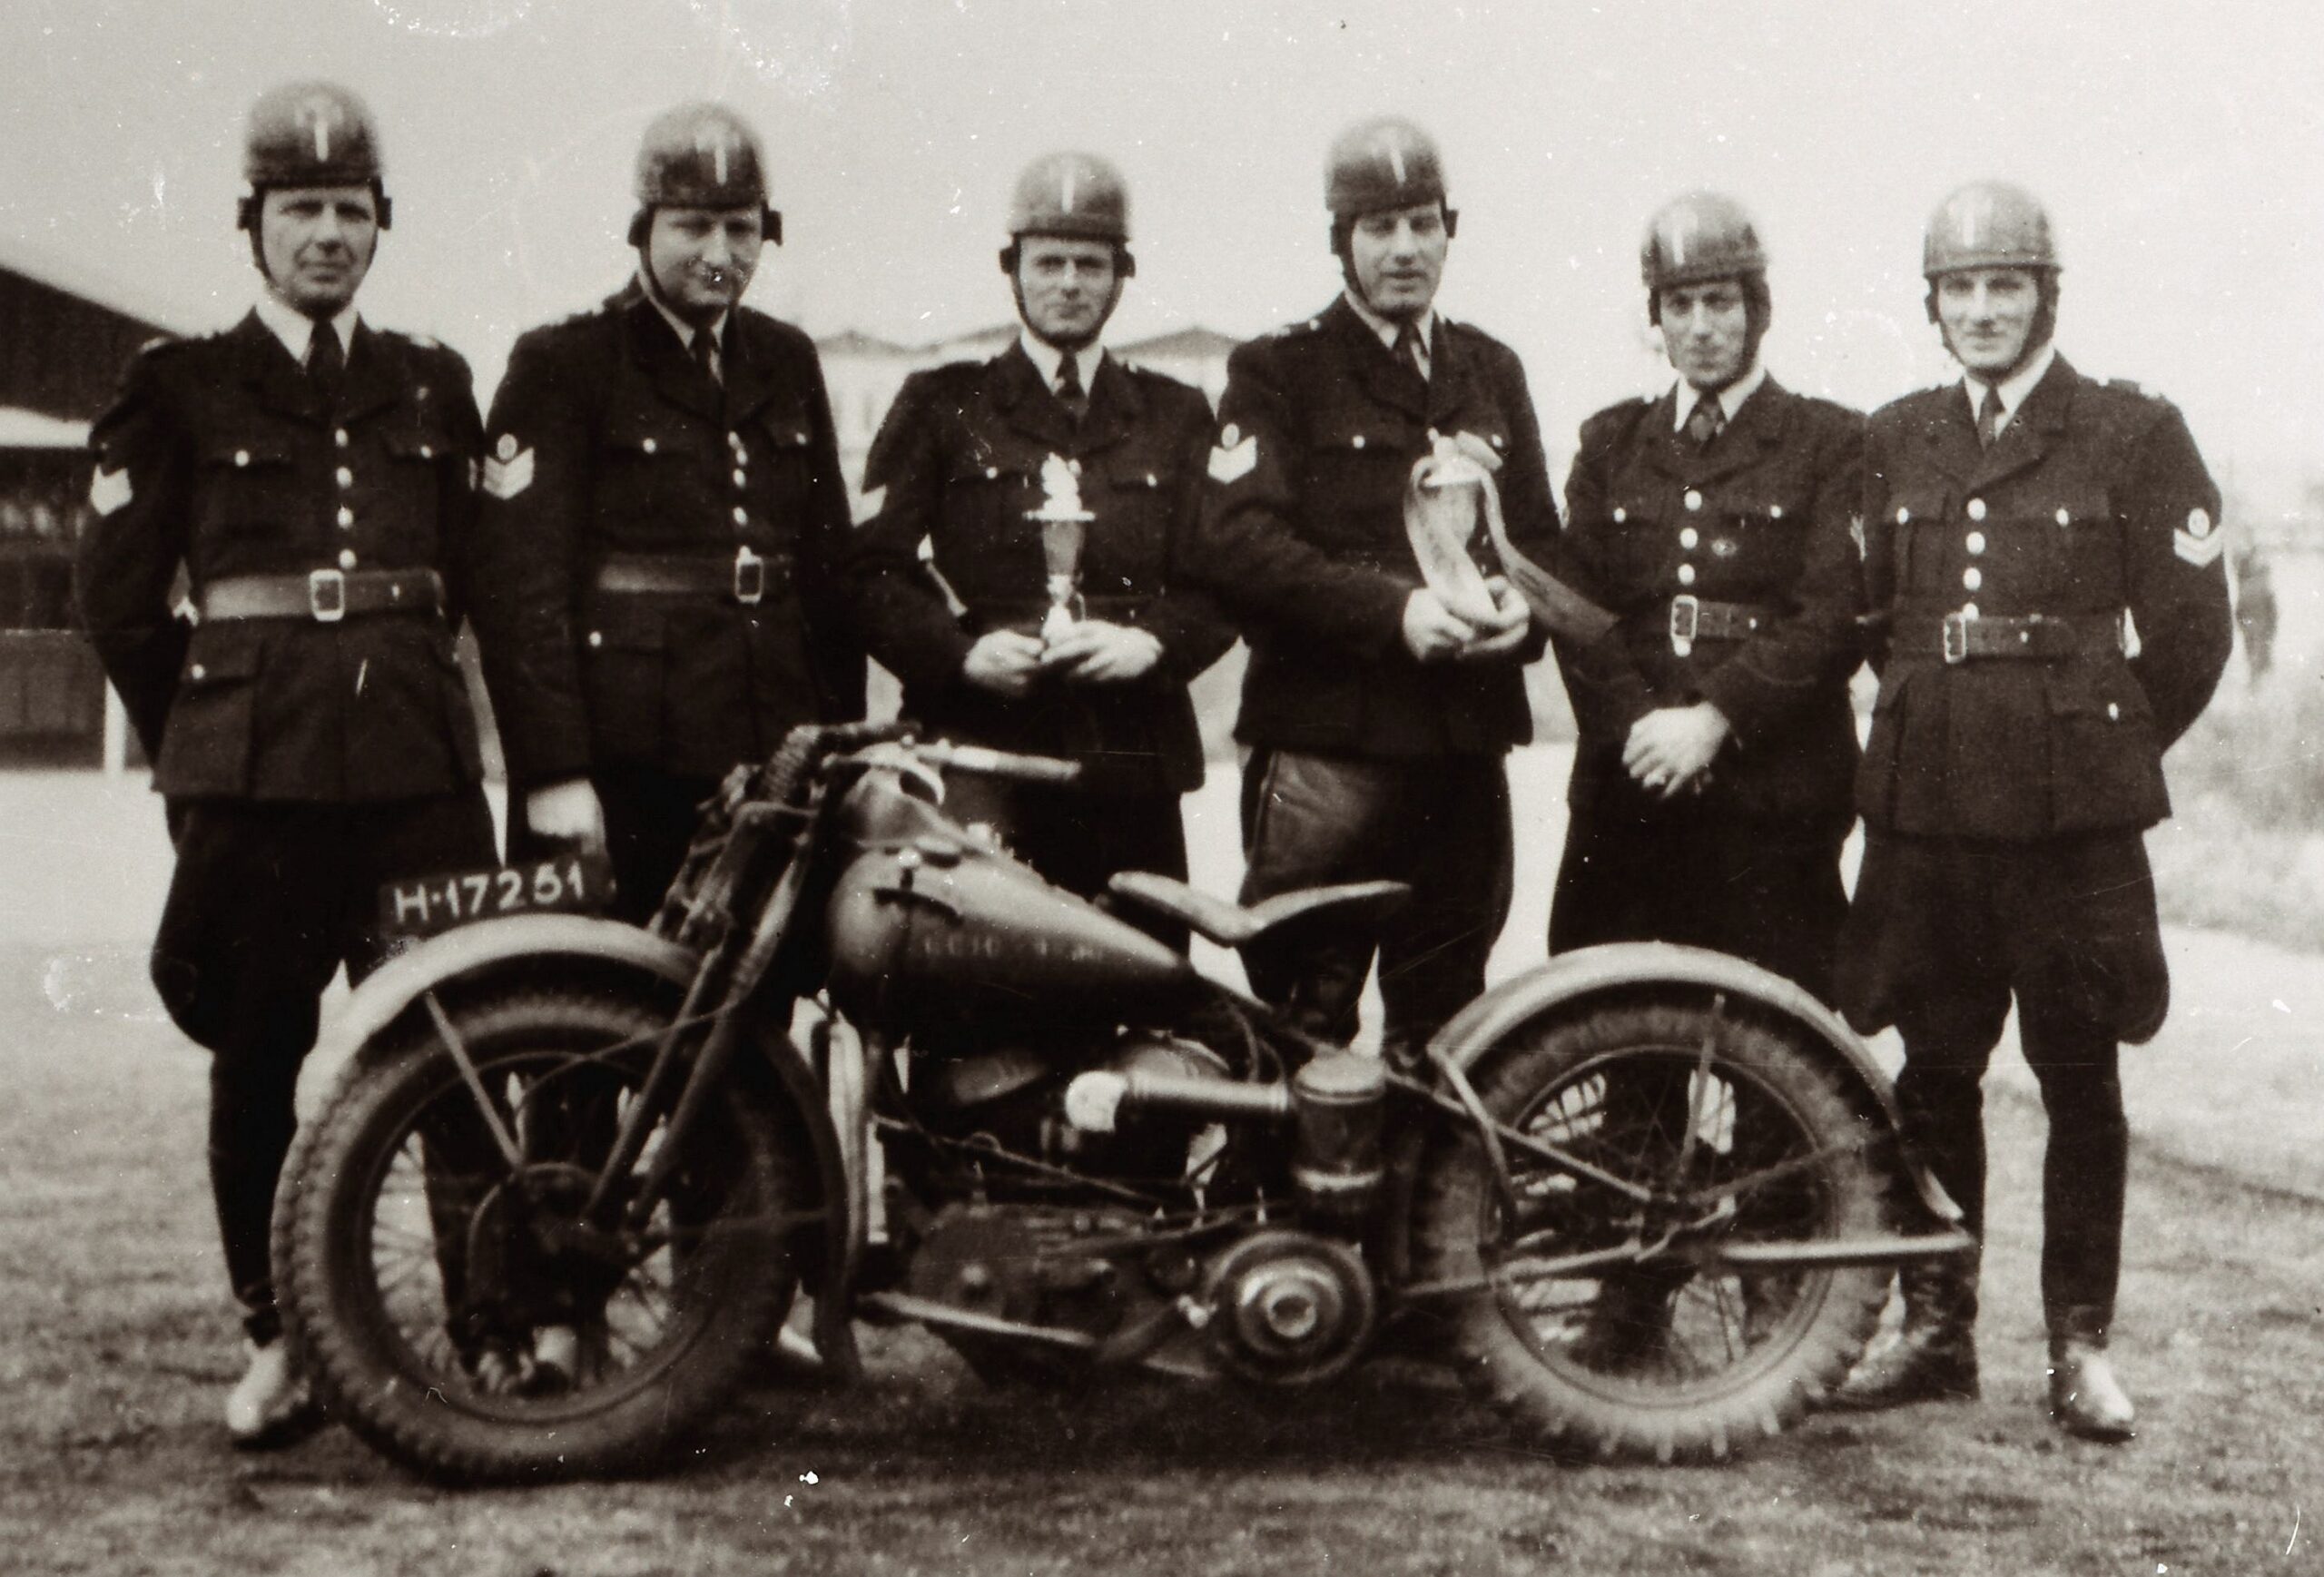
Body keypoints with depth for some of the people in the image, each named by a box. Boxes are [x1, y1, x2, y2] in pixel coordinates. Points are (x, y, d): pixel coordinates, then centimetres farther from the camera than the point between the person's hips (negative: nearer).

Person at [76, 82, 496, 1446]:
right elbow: (118, 593, 9)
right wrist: (204, 740, 11)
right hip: (250, 773, -2)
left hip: (421, 761, 2)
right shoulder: (180, 391, 8)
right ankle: (277, 1337, 12)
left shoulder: (434, 387, 16)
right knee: (255, 1053, 1)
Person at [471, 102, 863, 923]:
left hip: (772, 760, 5)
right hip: (619, 766, -5)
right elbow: (519, 585, -7)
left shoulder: (787, 362, 17)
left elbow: (832, 566, 19)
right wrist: (553, 772, -14)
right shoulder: (561, 364, 0)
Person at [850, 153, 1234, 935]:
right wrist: (959, 651, -13)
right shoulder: (938, 404, 13)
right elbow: (874, 568, 4)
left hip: (1132, 751, 2)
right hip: (976, 745, -2)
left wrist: (1151, 641, -9)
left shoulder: (1177, 416, 19)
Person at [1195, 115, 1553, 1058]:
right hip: (1324, 740, -5)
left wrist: (1522, 603, -4)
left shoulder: (1491, 371, 19)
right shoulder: (1277, 371, 3)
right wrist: (1392, 609, -21)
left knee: (1444, 1026, 11)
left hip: (1467, 741, 5)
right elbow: (1239, 541, -10)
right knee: (1301, 1024, -6)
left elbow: (1538, 531, 20)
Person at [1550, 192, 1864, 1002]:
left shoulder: (1830, 442, 7)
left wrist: (1716, 718, -15)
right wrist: (1638, 723, -10)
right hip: (1627, 792, 3)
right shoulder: (1611, 443, 18)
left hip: (1777, 792, -3)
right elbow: (1580, 608, 7)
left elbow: (1834, 616, -5)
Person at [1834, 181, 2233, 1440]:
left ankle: (2081, 1346, 10)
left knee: (2081, 1080, 2)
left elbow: (2191, 630, 2)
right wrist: (1935, 720, 13)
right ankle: (1934, 1328, 18)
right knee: (1931, 1075, 8)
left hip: (2075, 814, -3)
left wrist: (2102, 751, 6)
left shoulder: (2132, 434, 1)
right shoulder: (1890, 441, 12)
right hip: (1924, 806, 3)